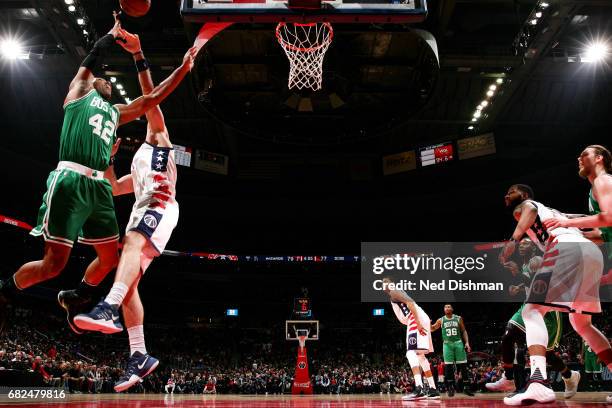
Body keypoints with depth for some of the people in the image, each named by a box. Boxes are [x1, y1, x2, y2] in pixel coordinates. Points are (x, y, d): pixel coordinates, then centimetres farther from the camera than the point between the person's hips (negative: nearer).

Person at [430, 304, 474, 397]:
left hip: (458, 343, 0)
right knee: (448, 366, -4)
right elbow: (432, 329, 14)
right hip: (447, 344, 0)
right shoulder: (441, 320, 7)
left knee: (463, 366, -2)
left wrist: (467, 342, -1)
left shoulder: (458, 318, 7)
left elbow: (464, 331, 10)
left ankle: (466, 387, 3)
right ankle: (450, 387, 3)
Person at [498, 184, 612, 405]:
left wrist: (513, 239, -16)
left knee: (532, 311, -13)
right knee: (581, 324, 23)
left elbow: (530, 209, -8)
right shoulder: (551, 211, 39)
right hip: (594, 252, 8)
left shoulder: (523, 205, 18)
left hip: (568, 249, -8)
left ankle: (538, 381, -35)